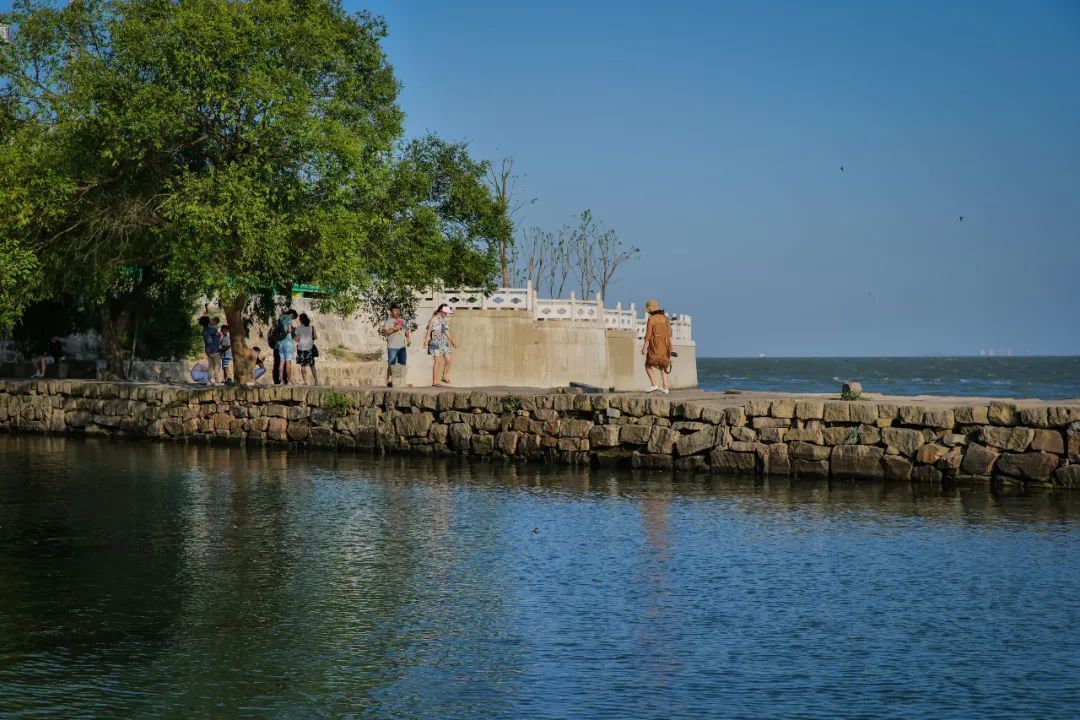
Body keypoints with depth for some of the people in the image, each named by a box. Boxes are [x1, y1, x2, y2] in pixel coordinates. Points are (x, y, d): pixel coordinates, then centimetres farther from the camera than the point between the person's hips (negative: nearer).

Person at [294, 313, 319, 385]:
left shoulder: (298, 328, -6)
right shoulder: (311, 327, 0)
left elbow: (297, 339, -5)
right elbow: (315, 337, 1)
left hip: (301, 347, -2)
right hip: (310, 347, 2)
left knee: (303, 365, 3)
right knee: (312, 365, 10)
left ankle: (305, 381, -1)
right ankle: (316, 380, 5)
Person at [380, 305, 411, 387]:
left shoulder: (403, 321, 18)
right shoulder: (389, 321, 1)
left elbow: (407, 331, 22)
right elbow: (385, 332, -9)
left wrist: (409, 340, 5)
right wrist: (394, 329, -20)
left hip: (402, 346, 5)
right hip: (392, 347, -5)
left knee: (403, 364, 4)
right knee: (391, 365, -7)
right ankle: (389, 381, -4)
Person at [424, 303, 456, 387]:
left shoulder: (443, 320, 13)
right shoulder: (434, 319, -11)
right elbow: (429, 330, -20)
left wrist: (453, 341, 28)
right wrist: (426, 341, -31)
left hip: (444, 343, 8)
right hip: (436, 343, -8)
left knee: (448, 360, 7)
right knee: (438, 361, -7)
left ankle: (445, 377, 24)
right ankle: (435, 382, -2)